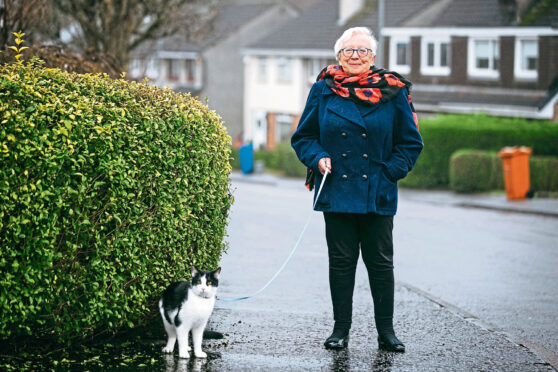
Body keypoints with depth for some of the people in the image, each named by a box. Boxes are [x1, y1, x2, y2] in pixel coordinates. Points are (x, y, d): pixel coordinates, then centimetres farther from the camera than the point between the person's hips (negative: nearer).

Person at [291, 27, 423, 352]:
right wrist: (317, 158, -6)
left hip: (378, 195, 0)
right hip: (336, 191, 1)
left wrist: (390, 172, -4)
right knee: (341, 261, 5)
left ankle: (386, 331, 13)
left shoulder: (393, 92, 2)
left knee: (381, 262, 4)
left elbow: (411, 143, 8)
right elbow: (304, 136, 12)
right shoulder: (324, 90, 4)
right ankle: (341, 329, 13)